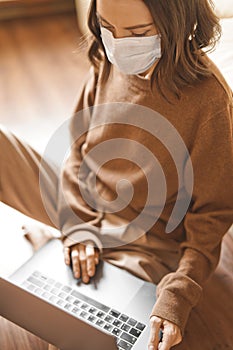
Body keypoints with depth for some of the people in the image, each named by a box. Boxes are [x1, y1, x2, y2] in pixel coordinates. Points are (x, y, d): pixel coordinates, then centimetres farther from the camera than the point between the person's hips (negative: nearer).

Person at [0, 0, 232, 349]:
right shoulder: (107, 63, -8)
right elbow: (79, 150, 3)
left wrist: (178, 298, -22)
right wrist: (79, 227, -9)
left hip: (142, 247, -4)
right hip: (82, 213, 5)